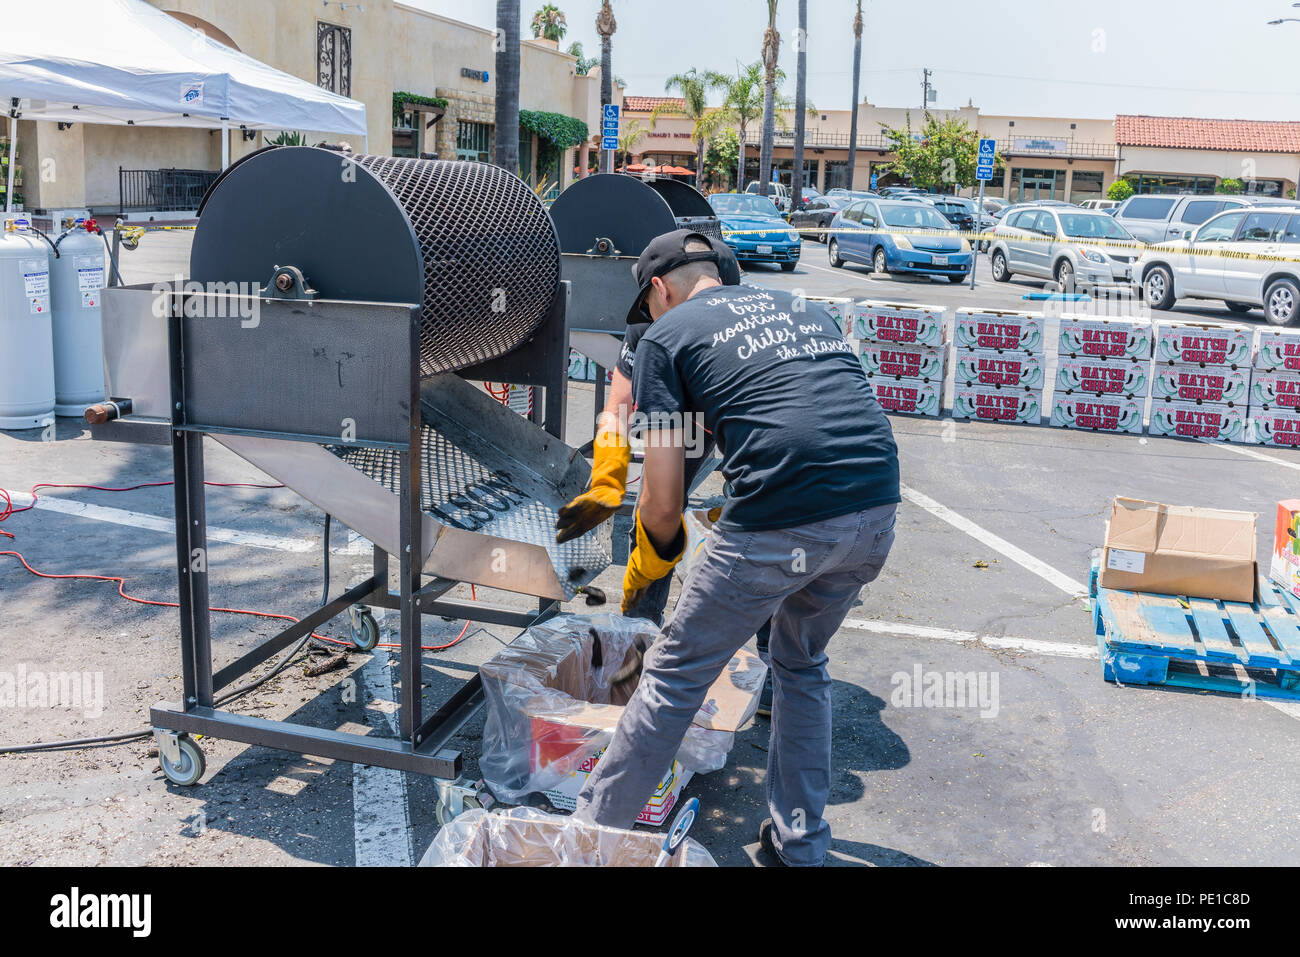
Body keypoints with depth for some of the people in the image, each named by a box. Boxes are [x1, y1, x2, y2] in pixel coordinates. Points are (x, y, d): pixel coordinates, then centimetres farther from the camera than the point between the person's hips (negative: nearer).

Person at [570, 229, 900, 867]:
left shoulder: (667, 336, 9)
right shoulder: (803, 308, 26)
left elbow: (662, 500, 5)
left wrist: (644, 569, 24)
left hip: (781, 521, -6)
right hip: (876, 509, 6)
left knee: (674, 677, 12)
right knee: (802, 663, 28)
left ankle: (593, 832, 25)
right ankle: (800, 842, 35)